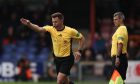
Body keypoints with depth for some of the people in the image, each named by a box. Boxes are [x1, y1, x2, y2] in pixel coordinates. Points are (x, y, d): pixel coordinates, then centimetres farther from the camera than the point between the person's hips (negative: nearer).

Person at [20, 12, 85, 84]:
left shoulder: (70, 31, -14)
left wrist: (79, 51, -10)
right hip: (57, 59, 4)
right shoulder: (51, 29, -8)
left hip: (67, 59, -4)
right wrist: (29, 24, -40)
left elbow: (81, 38, 1)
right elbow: (39, 29, -22)